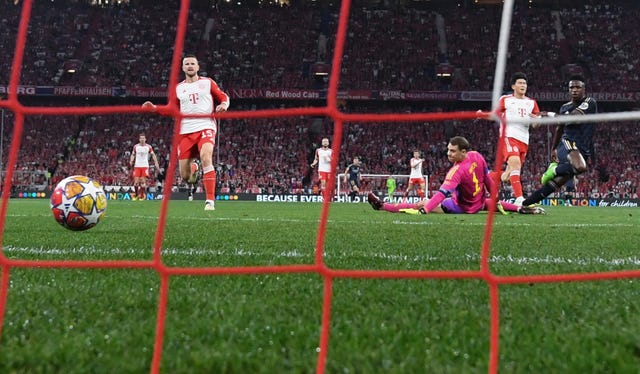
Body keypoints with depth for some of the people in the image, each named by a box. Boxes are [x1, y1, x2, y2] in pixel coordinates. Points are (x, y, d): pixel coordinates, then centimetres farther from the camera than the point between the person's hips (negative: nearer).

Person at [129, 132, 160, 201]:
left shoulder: (149, 147, 1)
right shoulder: (136, 146, 3)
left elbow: (153, 155, 6)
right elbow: (133, 155, 14)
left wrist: (156, 163, -5)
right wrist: (131, 161, -5)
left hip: (145, 166, -1)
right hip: (137, 166, 1)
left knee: (143, 181, -9)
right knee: (136, 181, -6)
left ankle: (142, 196, 2)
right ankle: (136, 195, 13)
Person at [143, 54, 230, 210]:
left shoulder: (208, 82, 9)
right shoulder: (178, 88, 16)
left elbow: (223, 97, 13)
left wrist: (224, 104, -10)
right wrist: (154, 108, 5)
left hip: (205, 127, -3)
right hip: (185, 131, 3)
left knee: (205, 158, -30)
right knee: (184, 175, -1)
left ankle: (210, 200, -26)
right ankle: (193, 168, 40)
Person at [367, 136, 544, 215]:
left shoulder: (457, 171, -31)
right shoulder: (477, 156, -10)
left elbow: (442, 194, -39)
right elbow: (489, 180, 2)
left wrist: (423, 210, -47)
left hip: (463, 207, -7)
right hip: (480, 203, 7)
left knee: (422, 203, -12)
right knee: (494, 203, 41)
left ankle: (383, 205, -17)